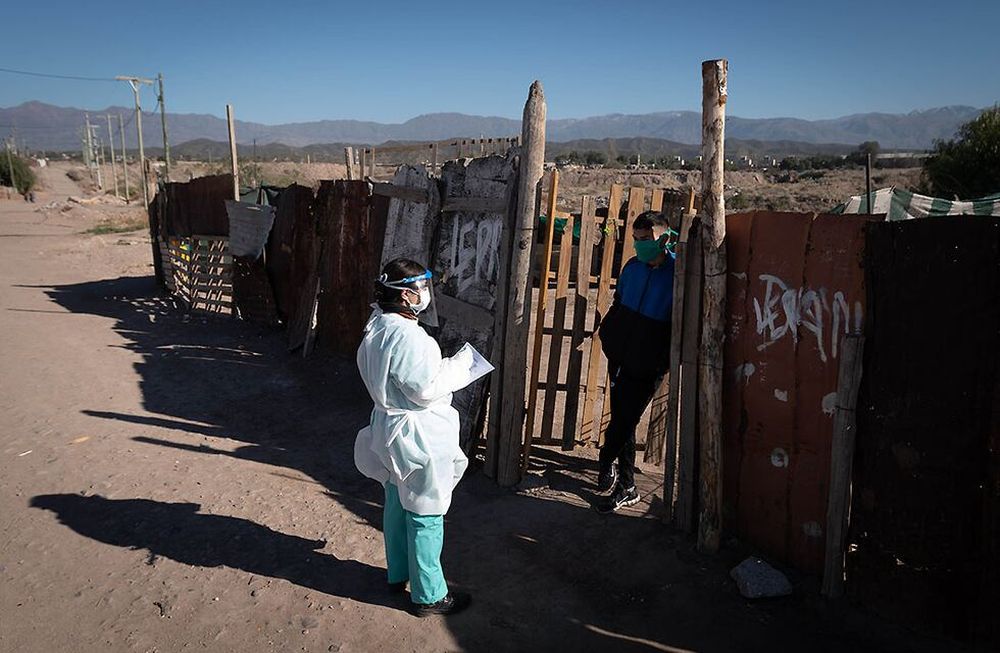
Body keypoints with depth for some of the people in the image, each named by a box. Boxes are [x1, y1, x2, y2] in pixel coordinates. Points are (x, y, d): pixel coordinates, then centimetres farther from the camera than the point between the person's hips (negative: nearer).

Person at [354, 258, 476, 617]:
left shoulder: (379, 327, 5)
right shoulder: (407, 335, -26)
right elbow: (427, 389, -23)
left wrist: (447, 365, 8)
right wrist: (460, 364, -11)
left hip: (390, 428, 10)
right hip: (417, 437, -10)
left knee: (397, 505, 23)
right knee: (425, 516, 4)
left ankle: (398, 574, 41)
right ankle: (429, 595, 19)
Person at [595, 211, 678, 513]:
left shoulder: (678, 275, -14)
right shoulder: (633, 266, 4)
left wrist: (663, 367, -13)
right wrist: (607, 334, 9)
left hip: (645, 367, -6)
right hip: (621, 360, 6)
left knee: (622, 422, -2)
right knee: (623, 423, 14)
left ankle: (607, 461, 27)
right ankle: (626, 487, 29)